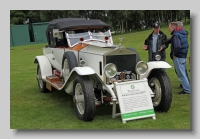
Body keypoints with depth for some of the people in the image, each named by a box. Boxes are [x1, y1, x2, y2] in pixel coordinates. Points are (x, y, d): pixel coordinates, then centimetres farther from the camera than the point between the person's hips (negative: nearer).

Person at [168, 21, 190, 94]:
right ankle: (186, 86, 34)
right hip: (184, 56, 10)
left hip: (178, 57, -10)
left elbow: (177, 47, -33)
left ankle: (187, 90, 2)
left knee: (181, 74, -2)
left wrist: (174, 54, -19)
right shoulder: (183, 33, 11)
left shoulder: (175, 35, -19)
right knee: (184, 73, 21)